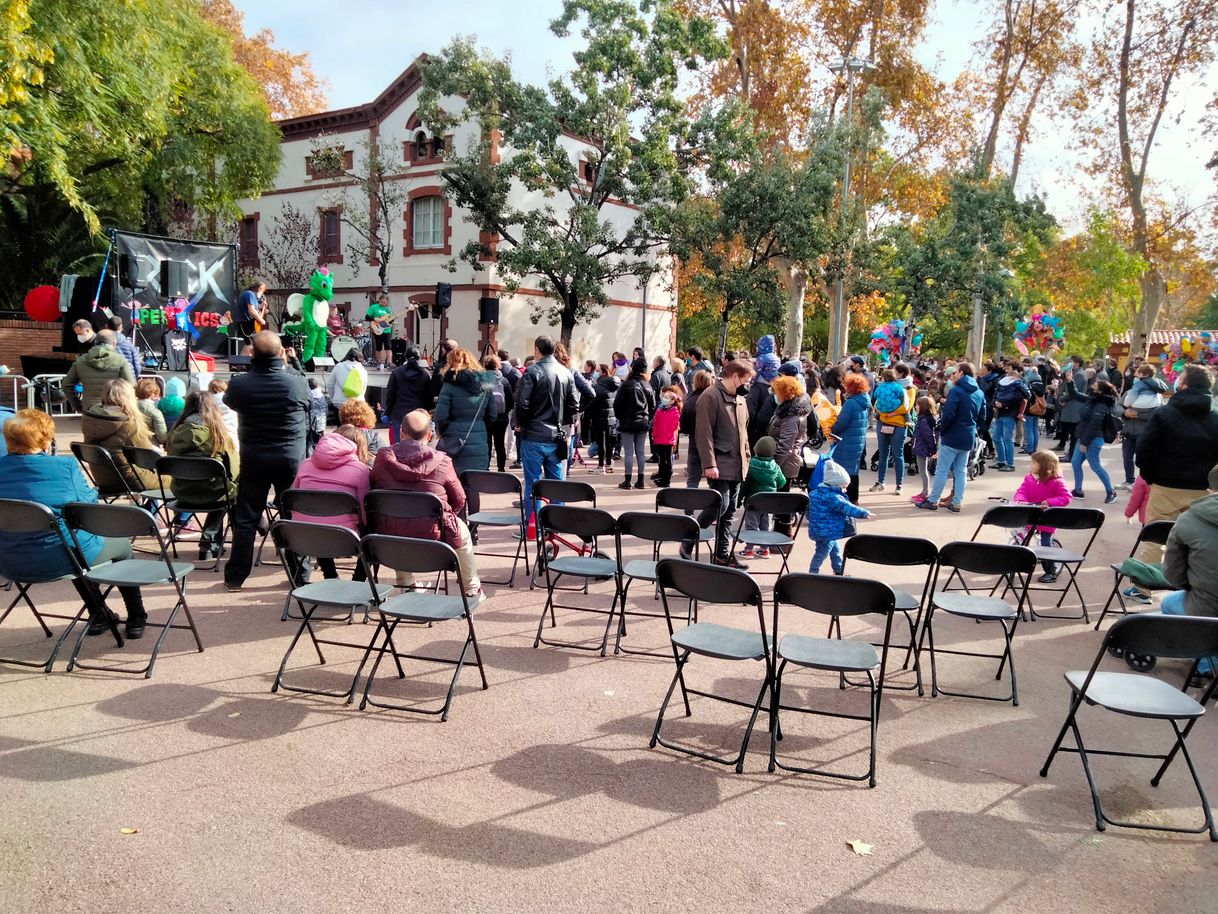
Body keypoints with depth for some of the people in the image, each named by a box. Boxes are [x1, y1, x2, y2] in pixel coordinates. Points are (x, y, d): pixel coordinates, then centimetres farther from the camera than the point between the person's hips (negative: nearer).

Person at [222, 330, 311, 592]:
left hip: (253, 459, 1)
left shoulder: (239, 384, -11)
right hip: (291, 459, -1)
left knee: (245, 520, 11)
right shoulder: (297, 383, -13)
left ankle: (236, 577, 16)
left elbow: (230, 404, 11)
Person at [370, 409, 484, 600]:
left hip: (389, 536, 3)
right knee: (462, 531, 28)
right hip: (431, 536, -3)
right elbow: (459, 501, 1)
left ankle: (406, 584, 45)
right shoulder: (441, 461, -9)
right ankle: (472, 590, 38)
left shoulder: (383, 458, -3)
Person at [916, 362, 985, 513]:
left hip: (952, 438, -6)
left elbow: (948, 415, -21)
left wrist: (941, 431, -7)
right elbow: (982, 416, 14)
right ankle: (956, 502, 12)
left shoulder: (956, 391, -14)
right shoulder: (979, 393, 8)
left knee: (942, 470, 1)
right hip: (969, 438, 6)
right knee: (961, 471, 11)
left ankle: (933, 501, 6)